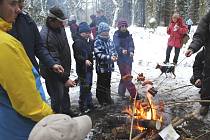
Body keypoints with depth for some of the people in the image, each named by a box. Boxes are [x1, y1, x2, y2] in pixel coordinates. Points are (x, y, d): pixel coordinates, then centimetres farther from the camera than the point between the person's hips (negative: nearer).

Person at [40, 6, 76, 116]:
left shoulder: (60, 28, -2)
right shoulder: (46, 36, -30)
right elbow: (53, 61, -31)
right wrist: (65, 78, -30)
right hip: (53, 73, -9)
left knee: (65, 92, 25)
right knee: (57, 97, 0)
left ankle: (66, 111, 47)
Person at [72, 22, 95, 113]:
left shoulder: (89, 41, 11)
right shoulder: (78, 42, -14)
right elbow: (77, 55, -22)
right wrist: (85, 60, -33)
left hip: (89, 67, 8)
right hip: (82, 69, -8)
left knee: (88, 86, 19)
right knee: (84, 87, -4)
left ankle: (89, 104, 33)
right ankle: (82, 106, 10)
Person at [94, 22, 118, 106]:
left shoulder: (109, 41, 7)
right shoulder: (97, 42, -13)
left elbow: (114, 50, 15)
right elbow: (99, 55, -21)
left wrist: (114, 56, -8)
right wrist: (109, 57, -29)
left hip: (109, 66, 6)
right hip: (101, 67, -6)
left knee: (108, 83, 19)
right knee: (101, 84, 6)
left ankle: (108, 98, 34)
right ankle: (101, 100, 20)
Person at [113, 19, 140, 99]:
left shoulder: (129, 35, 9)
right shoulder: (116, 36, -6)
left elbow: (131, 45, -2)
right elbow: (116, 46, -19)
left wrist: (131, 51, -23)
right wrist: (122, 50, -39)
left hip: (129, 59, 6)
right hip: (121, 59, -6)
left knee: (125, 76, 15)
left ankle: (121, 92, 31)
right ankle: (134, 94, -5)